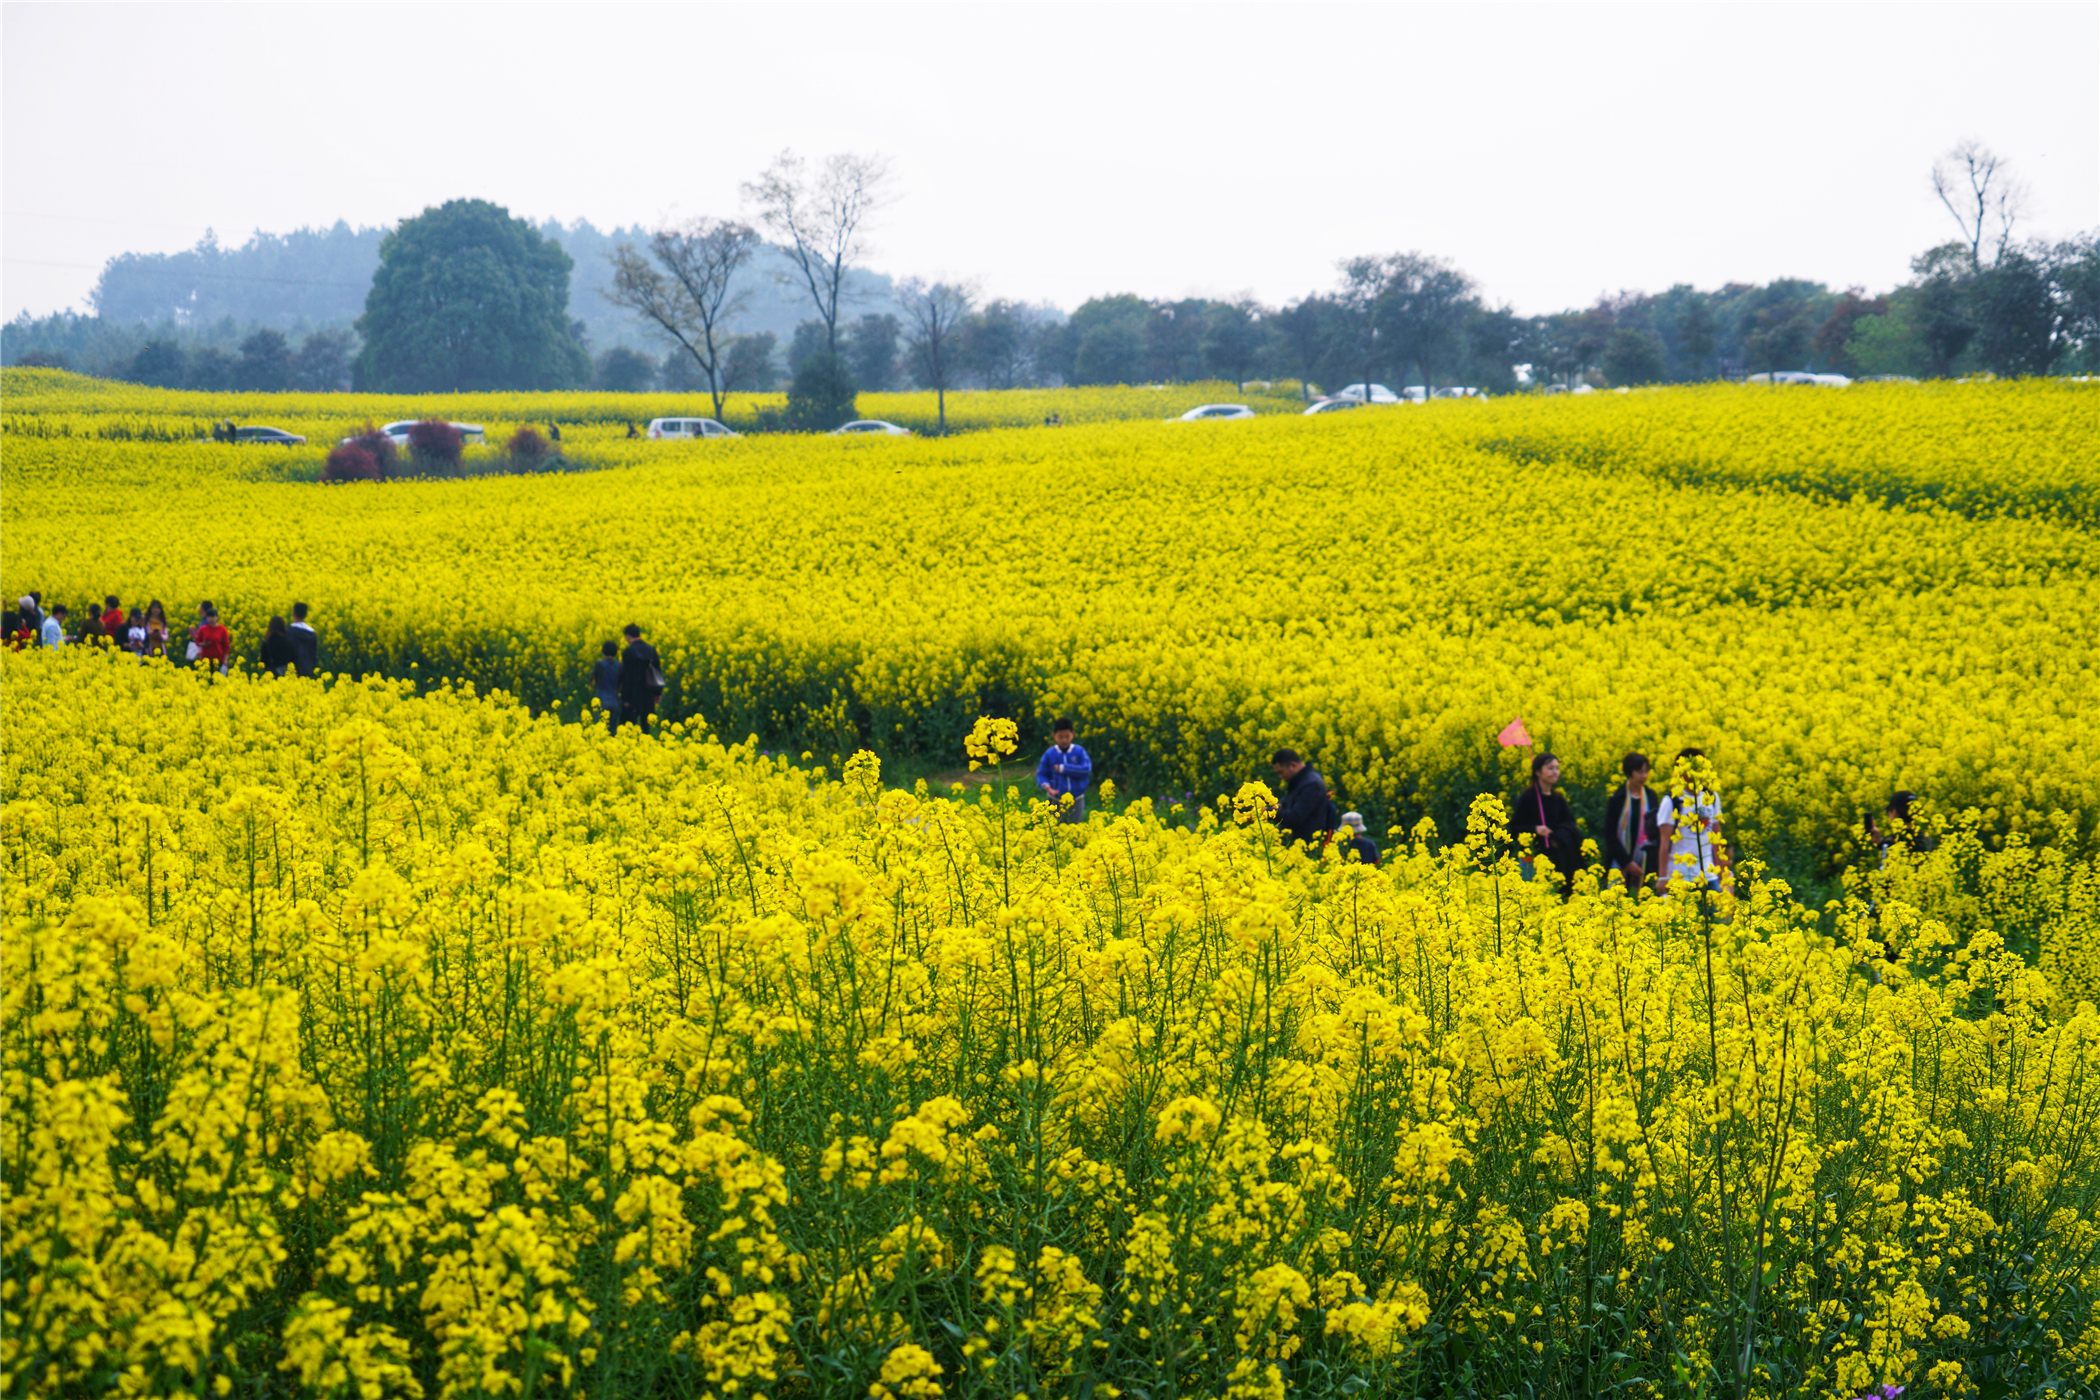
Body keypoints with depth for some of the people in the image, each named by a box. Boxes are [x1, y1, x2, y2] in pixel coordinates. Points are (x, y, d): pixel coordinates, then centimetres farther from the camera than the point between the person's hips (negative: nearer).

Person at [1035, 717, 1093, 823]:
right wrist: (1045, 785, -24)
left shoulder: (1079, 752, -4)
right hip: (1056, 801, 0)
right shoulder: (1049, 754, -4)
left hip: (1076, 801, 0)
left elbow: (1086, 770, -15)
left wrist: (1063, 768, -16)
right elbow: (1041, 774, -1)